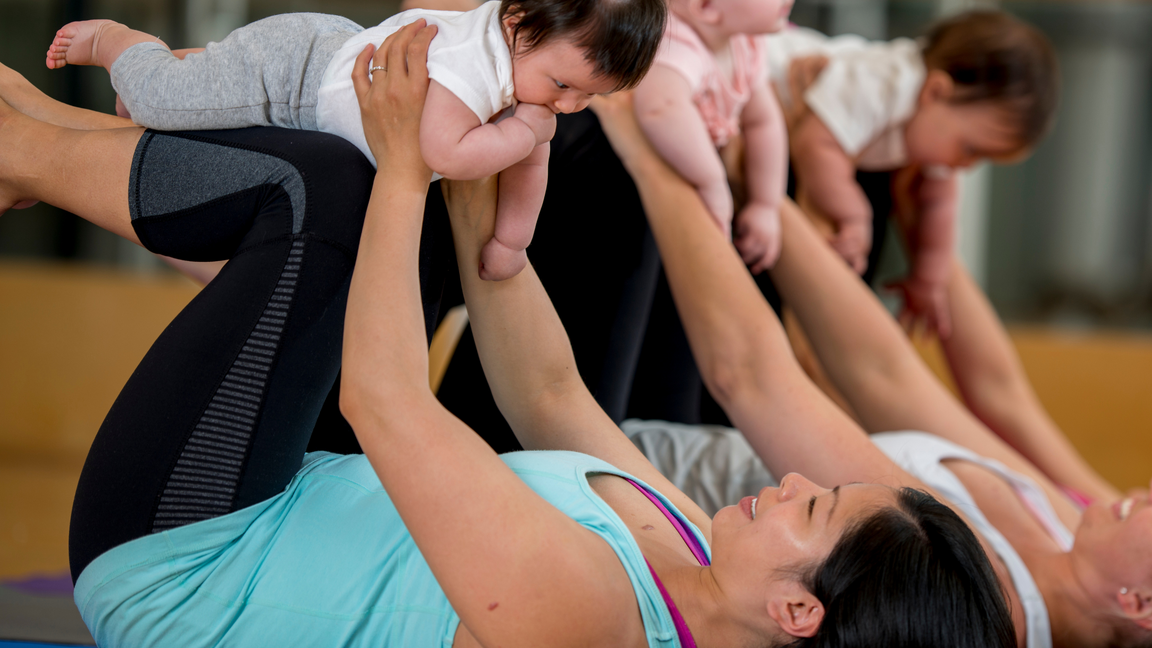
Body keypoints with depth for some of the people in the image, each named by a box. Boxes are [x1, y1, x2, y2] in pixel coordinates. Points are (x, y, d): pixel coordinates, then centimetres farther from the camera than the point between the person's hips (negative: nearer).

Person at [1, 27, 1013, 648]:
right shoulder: (696, 565, -10)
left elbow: (385, 401, -33)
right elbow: (549, 394, 5)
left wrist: (406, 175, -22)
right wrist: (473, 205, 1)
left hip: (166, 562, -8)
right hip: (276, 516, 8)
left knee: (321, 191, -17)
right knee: (326, 187, 9)